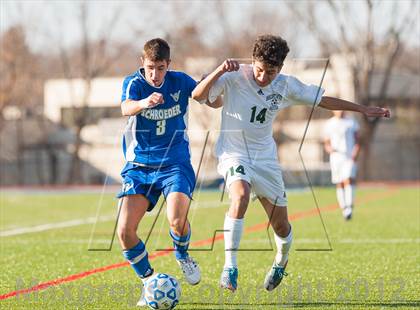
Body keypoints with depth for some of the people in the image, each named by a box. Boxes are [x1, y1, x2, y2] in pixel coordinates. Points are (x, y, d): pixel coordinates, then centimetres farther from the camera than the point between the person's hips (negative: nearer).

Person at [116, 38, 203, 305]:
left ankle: (183, 255, 10)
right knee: (125, 231, -12)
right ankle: (149, 282, 11)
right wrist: (144, 103, -54)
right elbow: (126, 108, -30)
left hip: (175, 164, -1)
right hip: (139, 166, 1)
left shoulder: (180, 82, -2)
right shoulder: (134, 83, -8)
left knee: (177, 220, -26)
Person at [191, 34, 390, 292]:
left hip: (265, 157, 4)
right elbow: (198, 95, -23)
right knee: (241, 196, -35)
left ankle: (281, 263, 41)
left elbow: (322, 100, 8)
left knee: (281, 225, 7)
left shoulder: (285, 85, -3)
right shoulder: (234, 78, -15)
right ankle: (230, 267, -28)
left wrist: (363, 109, 11)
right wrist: (220, 71, -37)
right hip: (234, 153, -4)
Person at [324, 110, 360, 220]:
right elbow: (326, 143, 14)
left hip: (349, 158, -2)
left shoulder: (351, 122, 8)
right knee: (339, 185, 3)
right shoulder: (329, 124, 11)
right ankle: (344, 208, 11)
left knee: (348, 181, -19)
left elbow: (357, 141, 9)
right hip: (336, 157, 2)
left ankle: (349, 207, -27)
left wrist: (355, 154, -8)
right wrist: (329, 149, -9)